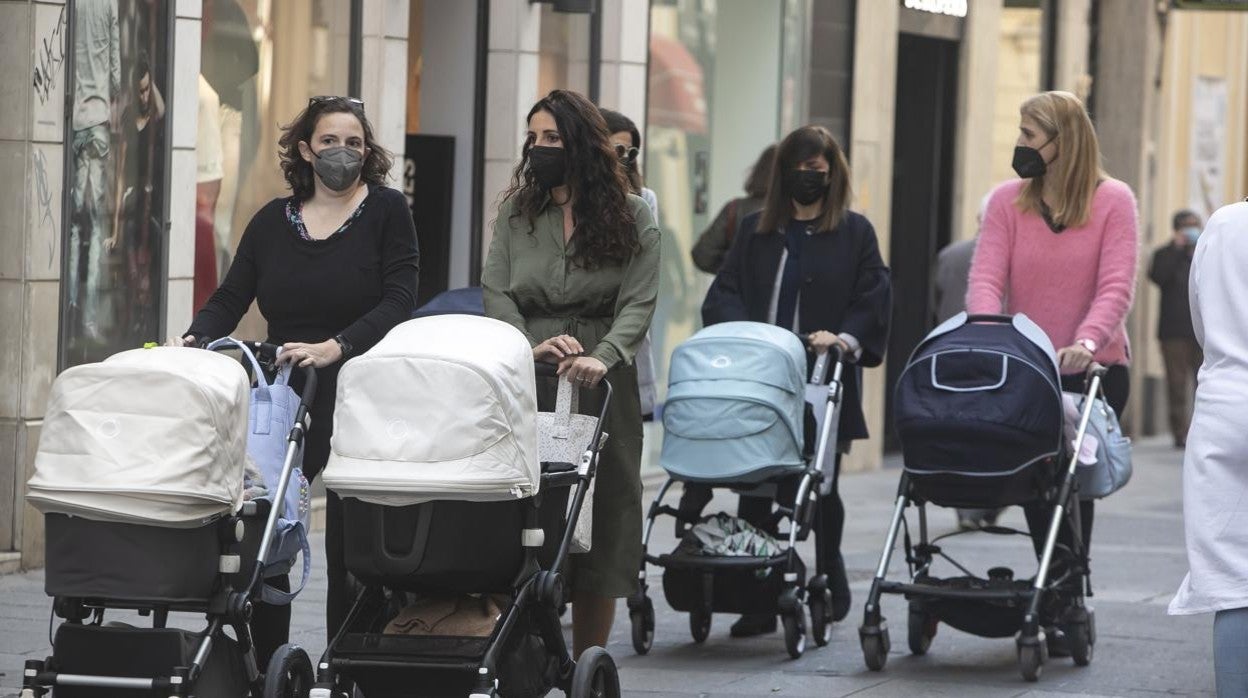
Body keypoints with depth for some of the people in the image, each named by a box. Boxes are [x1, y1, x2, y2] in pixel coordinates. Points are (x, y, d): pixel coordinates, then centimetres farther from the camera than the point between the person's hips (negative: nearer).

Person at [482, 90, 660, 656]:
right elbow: (495, 292, 3)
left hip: (603, 391, -1)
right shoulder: (515, 212, 11)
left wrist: (603, 357, -24)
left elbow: (638, 303, -5)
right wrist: (532, 346, -16)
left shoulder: (631, 218, 5)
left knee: (601, 529, 1)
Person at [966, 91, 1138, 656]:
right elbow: (986, 277, -9)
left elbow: (1115, 288, -16)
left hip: (1092, 369, -3)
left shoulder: (1113, 201, -6)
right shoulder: (1008, 200, 2)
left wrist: (1086, 343, -33)